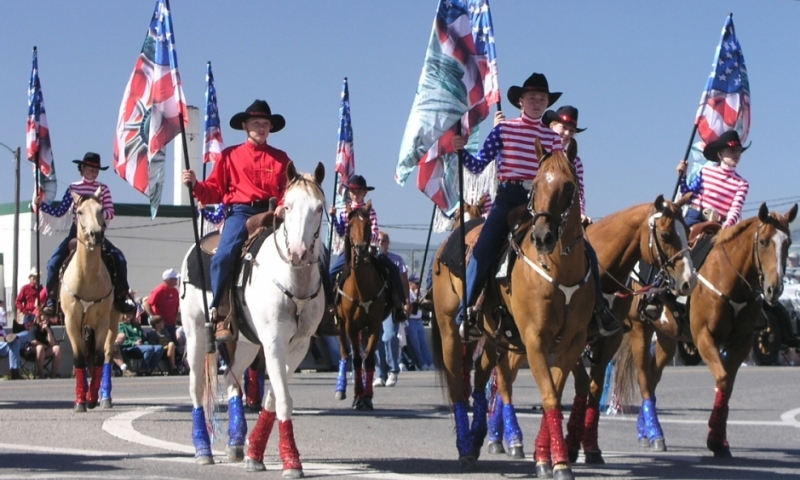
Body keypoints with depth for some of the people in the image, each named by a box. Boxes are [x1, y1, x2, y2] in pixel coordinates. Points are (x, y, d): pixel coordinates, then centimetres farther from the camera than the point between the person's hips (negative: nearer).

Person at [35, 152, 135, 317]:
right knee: (54, 262, -18)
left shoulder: (103, 189, 3)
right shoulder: (73, 189, 4)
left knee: (119, 259, -18)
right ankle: (51, 300, -5)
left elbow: (110, 213, -3)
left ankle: (120, 298, -6)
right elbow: (60, 212, 5)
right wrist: (40, 204, -4)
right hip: (76, 232, 0)